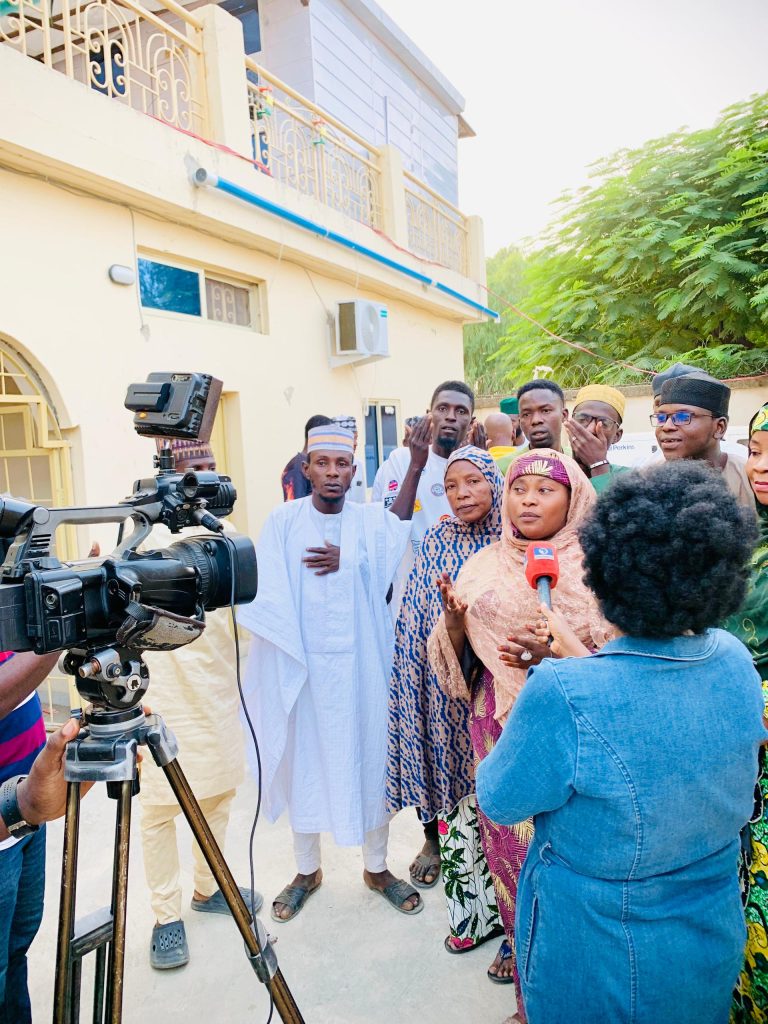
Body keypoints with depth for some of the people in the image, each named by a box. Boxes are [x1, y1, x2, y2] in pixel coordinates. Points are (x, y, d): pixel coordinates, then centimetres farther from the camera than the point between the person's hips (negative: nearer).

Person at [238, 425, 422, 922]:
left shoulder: (374, 521, 3)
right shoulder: (283, 522, -1)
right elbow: (268, 593, -9)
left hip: (363, 662, 1)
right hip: (301, 661, 0)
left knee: (370, 758, 10)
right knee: (303, 761, 11)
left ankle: (377, 866, 32)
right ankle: (307, 869, 33)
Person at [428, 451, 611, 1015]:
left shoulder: (592, 567, -6)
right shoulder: (485, 565, 4)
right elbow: (460, 654, 7)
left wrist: (556, 653, -24)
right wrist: (453, 616, -14)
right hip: (500, 723, 3)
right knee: (506, 839, 12)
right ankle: (520, 948, 37)